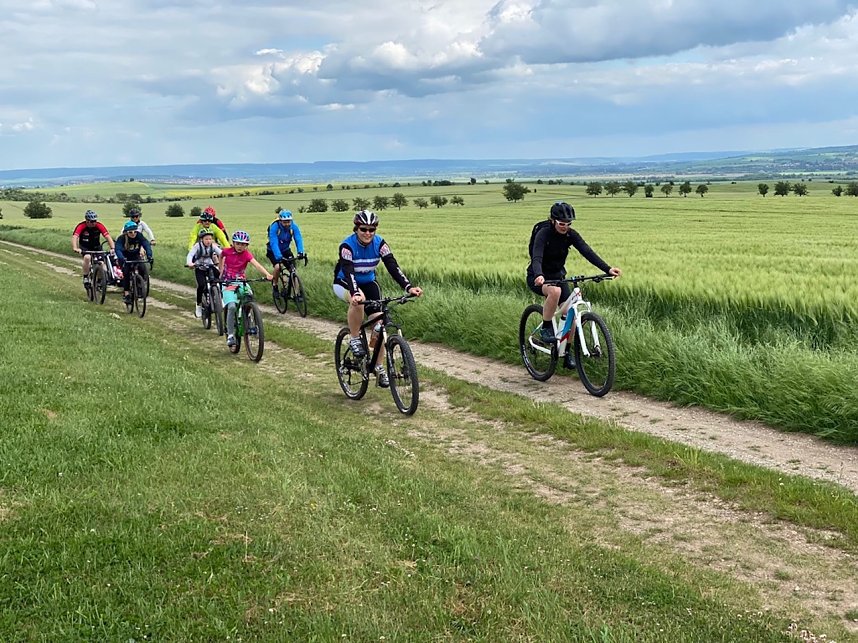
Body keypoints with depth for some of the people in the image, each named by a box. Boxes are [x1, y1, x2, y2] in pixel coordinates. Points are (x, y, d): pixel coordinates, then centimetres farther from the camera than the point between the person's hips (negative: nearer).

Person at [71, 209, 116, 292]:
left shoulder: (99, 225, -19)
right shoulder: (81, 226, -24)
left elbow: (108, 236, -27)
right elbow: (74, 237, -36)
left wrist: (112, 248, -41)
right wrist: (75, 248, -53)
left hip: (96, 246, 2)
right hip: (84, 247, -2)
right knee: (87, 257, -33)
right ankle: (85, 278, -17)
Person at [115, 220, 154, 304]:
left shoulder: (139, 236, -21)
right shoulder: (121, 238, -26)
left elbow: (146, 244, -31)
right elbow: (118, 249, -39)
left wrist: (149, 255, -49)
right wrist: (122, 258, -58)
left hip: (136, 256, 2)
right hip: (125, 258, -2)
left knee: (143, 269, -21)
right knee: (126, 273, -20)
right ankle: (126, 294, -14)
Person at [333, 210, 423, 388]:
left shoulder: (379, 243, -17)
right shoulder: (347, 245, -27)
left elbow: (393, 266, -26)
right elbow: (348, 272, -39)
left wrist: (408, 287, -41)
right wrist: (355, 293, -58)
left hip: (368, 283, 4)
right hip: (345, 284, -4)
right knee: (358, 301, -39)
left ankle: (380, 367, 2)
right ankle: (354, 339, -17)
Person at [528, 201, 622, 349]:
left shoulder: (571, 235, -9)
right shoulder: (544, 233, -23)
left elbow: (588, 252, -19)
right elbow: (536, 258, -36)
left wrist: (608, 269, -33)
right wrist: (539, 276, -58)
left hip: (557, 276, 5)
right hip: (539, 278, -5)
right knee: (555, 291, -38)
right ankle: (545, 328, -18)